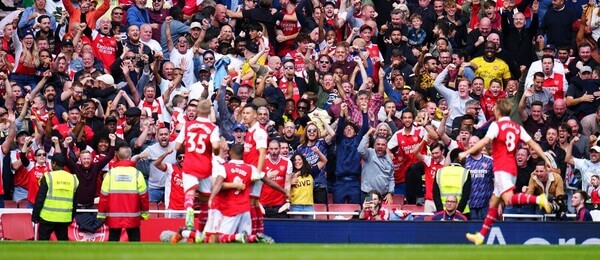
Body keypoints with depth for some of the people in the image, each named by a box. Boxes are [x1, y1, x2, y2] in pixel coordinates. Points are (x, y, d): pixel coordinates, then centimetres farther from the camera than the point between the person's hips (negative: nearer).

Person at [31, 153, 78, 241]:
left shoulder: (48, 177, -7)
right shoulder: (73, 179, 7)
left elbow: (40, 198, -7)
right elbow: (75, 202, 13)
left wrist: (35, 216, 0)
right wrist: (71, 218, 22)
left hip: (48, 217, -4)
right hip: (65, 217, 4)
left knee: (43, 240, 4)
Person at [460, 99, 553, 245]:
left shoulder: (496, 125, -2)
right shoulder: (517, 127, 15)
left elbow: (485, 141, -17)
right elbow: (532, 144, 9)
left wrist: (466, 153, -18)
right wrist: (546, 159, 10)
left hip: (502, 168, -8)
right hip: (512, 168, 8)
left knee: (509, 199, -22)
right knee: (494, 202, 13)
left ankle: (538, 199, -41)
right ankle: (481, 236, 16)